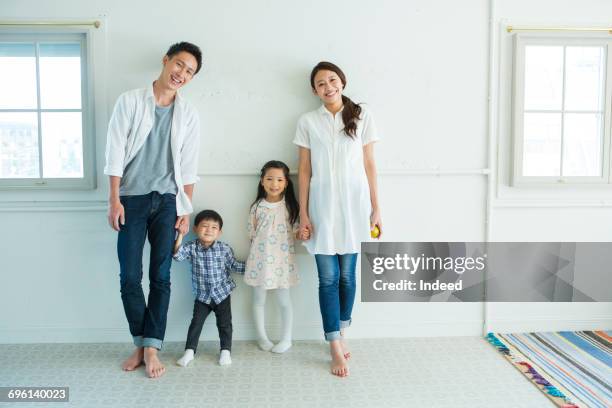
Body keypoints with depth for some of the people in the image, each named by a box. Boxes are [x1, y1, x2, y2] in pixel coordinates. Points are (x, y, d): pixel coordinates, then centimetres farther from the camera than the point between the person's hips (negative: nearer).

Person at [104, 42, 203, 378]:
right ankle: (140, 344, 17)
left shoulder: (188, 115, 6)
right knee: (129, 277, 1)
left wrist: (186, 208, 1)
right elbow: (115, 152, -3)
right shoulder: (130, 101, 0)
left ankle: (151, 347, 10)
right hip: (132, 198, -1)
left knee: (160, 277, 2)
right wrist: (114, 199, -8)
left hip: (166, 200, 1)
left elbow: (188, 166, 6)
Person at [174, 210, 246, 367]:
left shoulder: (224, 249, -8)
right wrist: (180, 236, -30)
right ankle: (190, 351, 16)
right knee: (196, 323, 3)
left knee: (224, 323, 4)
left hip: (222, 293, 0)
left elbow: (235, 265, 3)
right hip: (202, 295, 0)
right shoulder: (192, 247, -7)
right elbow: (177, 255, -22)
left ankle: (225, 351, 19)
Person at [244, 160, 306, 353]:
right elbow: (252, 233, 5)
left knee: (284, 300, 7)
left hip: (282, 259, -1)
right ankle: (262, 337, 26)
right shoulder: (257, 206, 0)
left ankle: (286, 339, 20)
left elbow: (294, 231, 2)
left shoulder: (290, 206, -1)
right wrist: (254, 255, 1)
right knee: (259, 299, 10)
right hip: (260, 258, 1)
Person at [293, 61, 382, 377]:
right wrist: (303, 214, -1)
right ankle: (336, 347, 10)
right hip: (322, 207, 0)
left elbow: (369, 165, 4)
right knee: (328, 277, 1)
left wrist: (376, 209, 1)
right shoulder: (307, 122, 4)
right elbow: (304, 170, 4)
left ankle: (340, 334, 28)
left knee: (348, 275, 8)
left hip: (354, 206, 0)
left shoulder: (361, 116, 4)